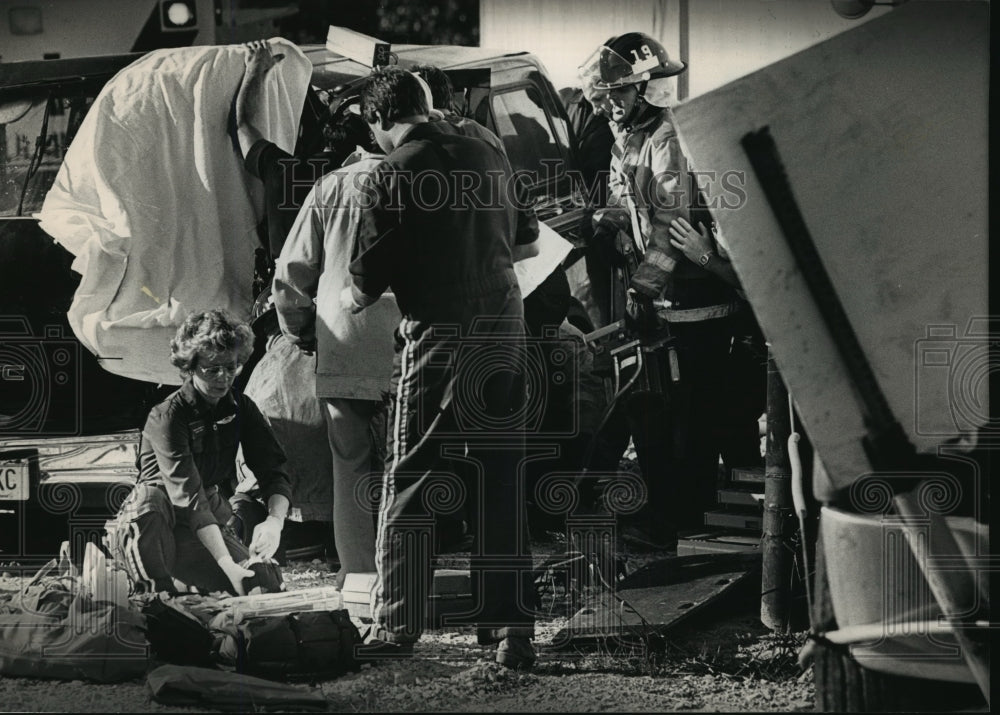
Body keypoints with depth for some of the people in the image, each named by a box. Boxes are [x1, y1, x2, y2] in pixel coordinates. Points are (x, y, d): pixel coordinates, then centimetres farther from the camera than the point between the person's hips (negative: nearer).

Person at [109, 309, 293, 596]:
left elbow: (274, 472, -7)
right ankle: (154, 592, -21)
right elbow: (188, 496, -31)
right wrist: (227, 564, -40)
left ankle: (182, 583, 13)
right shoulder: (167, 417, -21)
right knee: (149, 497, -38)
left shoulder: (241, 409, -1)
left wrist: (275, 521, -31)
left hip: (209, 522, 6)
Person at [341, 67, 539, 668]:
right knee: (501, 484, 8)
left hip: (438, 333, -5)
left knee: (409, 484, 5)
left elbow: (371, 276, -7)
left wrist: (349, 298, 15)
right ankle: (512, 629, 7)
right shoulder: (489, 158, 8)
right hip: (504, 327, 5)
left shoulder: (396, 174, -9)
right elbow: (526, 235, 24)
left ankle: (397, 628, 7)